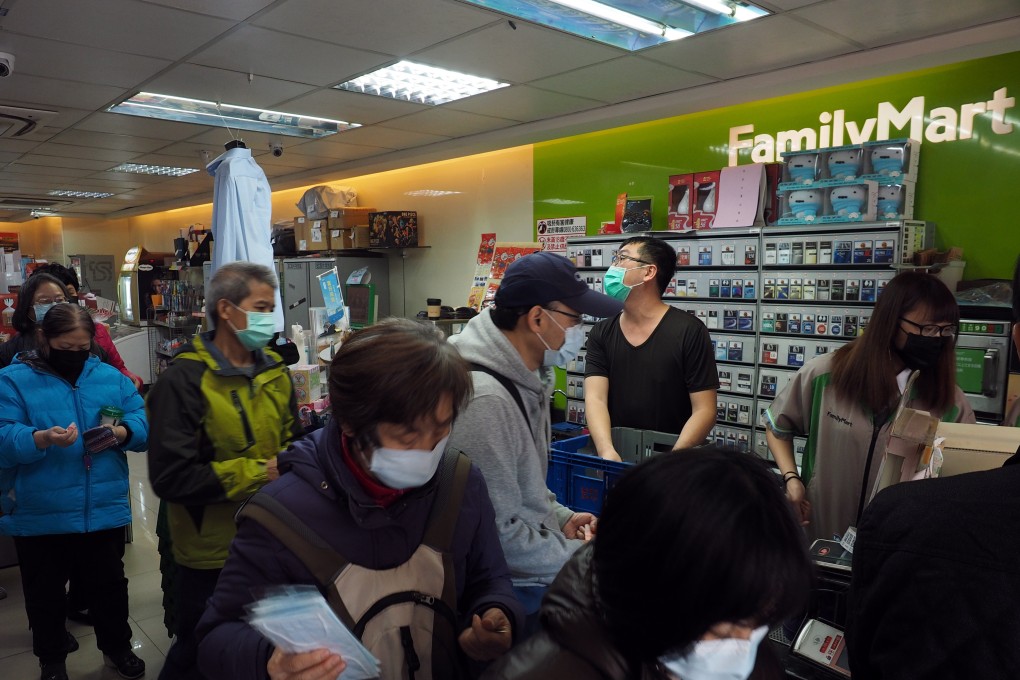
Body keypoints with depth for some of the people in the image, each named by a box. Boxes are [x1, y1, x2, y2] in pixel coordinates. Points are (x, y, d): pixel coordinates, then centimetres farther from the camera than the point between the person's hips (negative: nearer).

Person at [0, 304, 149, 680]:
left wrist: (121, 432, -21)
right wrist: (42, 439, -34)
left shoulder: (110, 377, 5)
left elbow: (143, 420, 1)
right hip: (39, 515, -2)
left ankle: (117, 647, 39)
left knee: (111, 583, 18)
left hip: (105, 509, 2)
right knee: (45, 593, 16)